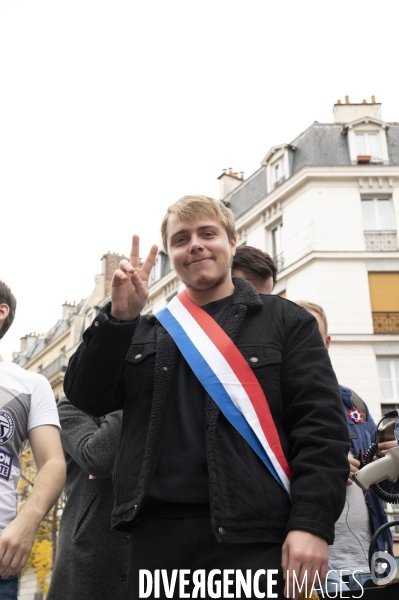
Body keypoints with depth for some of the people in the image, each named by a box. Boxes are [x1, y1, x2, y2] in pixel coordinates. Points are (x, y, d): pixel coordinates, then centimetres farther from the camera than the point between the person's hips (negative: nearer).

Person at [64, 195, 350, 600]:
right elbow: (86, 397, 6)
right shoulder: (145, 332, 15)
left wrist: (312, 523, -15)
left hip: (254, 537, -3)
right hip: (155, 536, 4)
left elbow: (320, 425, -3)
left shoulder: (285, 321, 4)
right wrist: (119, 316, -7)